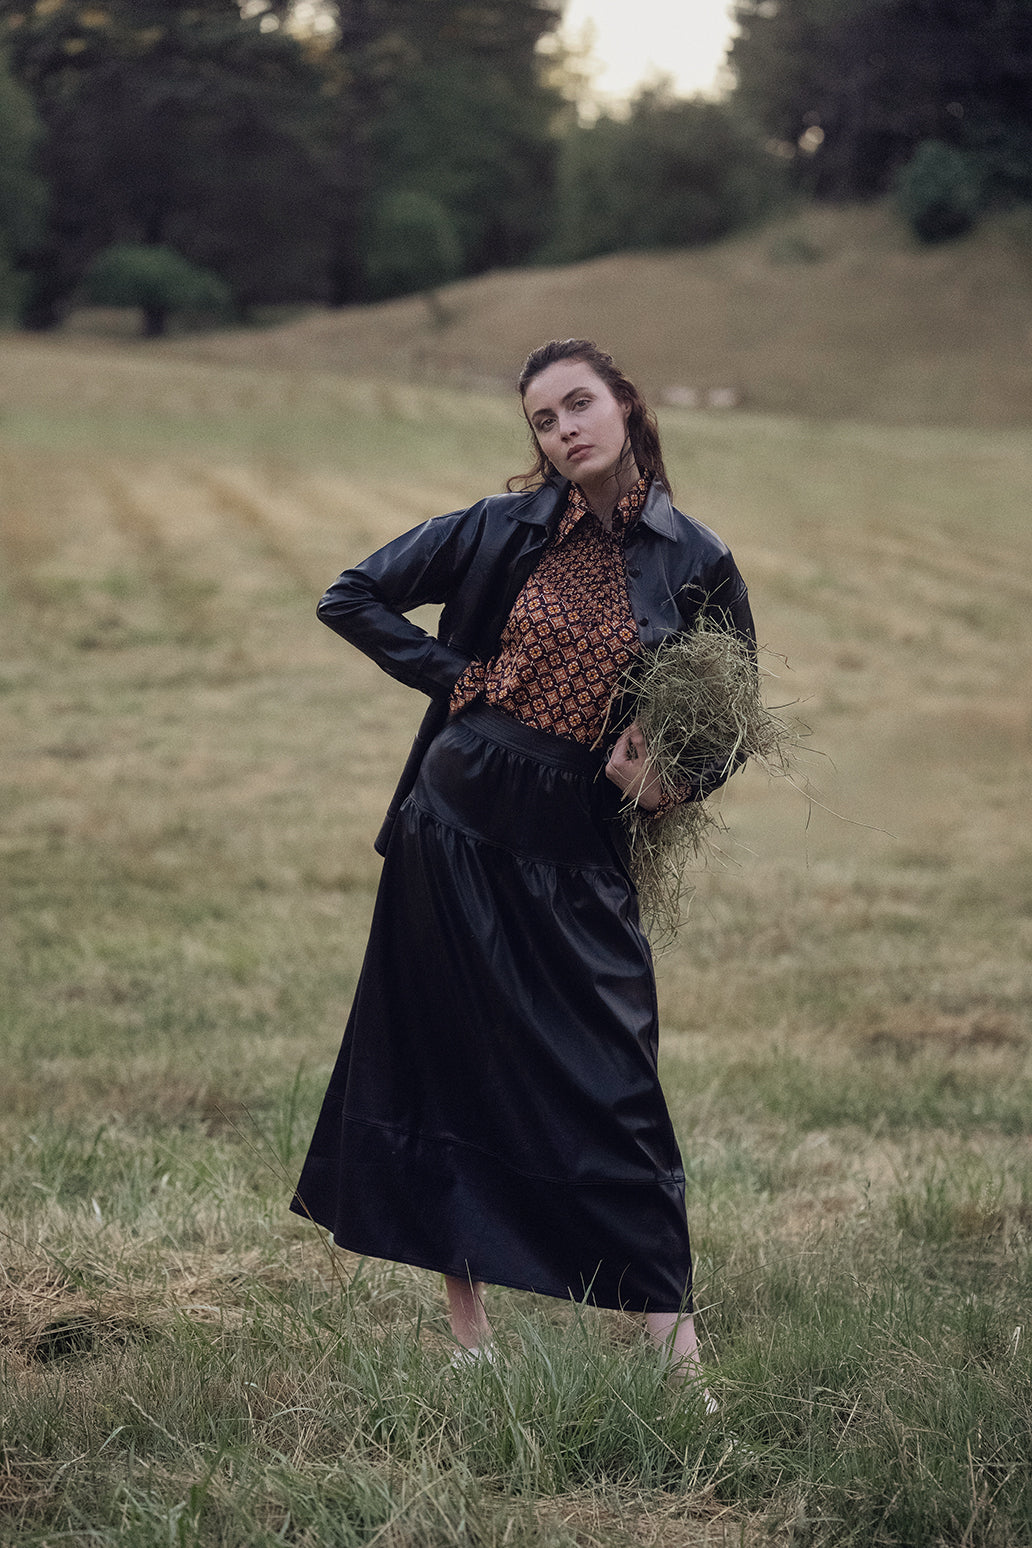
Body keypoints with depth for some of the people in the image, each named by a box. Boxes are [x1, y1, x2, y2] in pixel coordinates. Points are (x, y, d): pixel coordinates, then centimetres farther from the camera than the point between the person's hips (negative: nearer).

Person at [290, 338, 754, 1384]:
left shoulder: (694, 564, 0)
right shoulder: (505, 531, 1)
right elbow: (352, 598, 9)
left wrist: (671, 777, -12)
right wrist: (454, 676, 0)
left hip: (576, 853, -1)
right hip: (459, 825, 1)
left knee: (610, 1082, -5)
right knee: (451, 1063, 5)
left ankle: (673, 1338, 0)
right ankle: (467, 1325, 16)